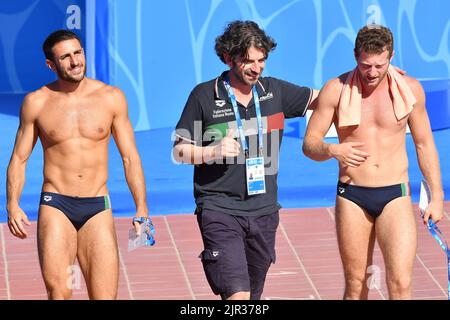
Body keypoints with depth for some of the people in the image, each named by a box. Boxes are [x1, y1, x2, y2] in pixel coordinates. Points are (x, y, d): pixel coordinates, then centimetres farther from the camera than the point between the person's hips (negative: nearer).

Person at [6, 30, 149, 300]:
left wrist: (141, 207, 0)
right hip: (55, 206, -1)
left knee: (105, 296, -6)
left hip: (97, 208, 1)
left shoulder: (111, 98, 5)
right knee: (59, 291, -18)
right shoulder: (37, 102, 4)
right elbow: (19, 159, 8)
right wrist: (13, 205, -6)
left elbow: (130, 157, 8)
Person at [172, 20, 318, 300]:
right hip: (220, 210, -5)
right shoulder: (204, 96, -3)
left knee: (252, 297, 11)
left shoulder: (274, 92, 7)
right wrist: (212, 152, -17)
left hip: (264, 211, 5)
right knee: (238, 295, -20)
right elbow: (179, 151, 2)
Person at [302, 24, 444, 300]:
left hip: (395, 195, 0)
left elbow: (424, 144, 12)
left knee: (401, 286, -13)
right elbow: (309, 144, 0)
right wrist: (332, 150, -23)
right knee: (355, 285, 6)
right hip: (352, 195, 0)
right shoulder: (336, 90, -4)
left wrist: (437, 196, 10)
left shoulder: (410, 89, 0)